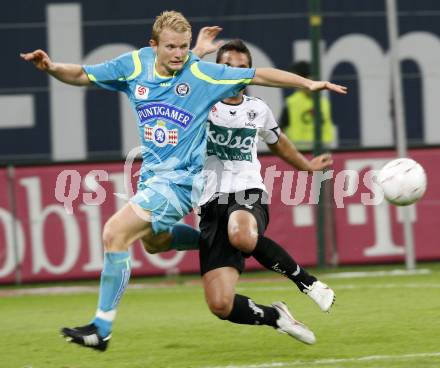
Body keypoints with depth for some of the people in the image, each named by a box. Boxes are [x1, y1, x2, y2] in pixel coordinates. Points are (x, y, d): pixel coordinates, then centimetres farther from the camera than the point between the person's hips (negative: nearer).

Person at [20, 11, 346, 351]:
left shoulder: (202, 74, -14)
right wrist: (51, 67, -11)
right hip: (153, 172, 7)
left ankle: (102, 328, -15)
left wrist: (309, 83, -11)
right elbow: (82, 75, 8)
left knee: (116, 233, -19)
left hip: (181, 178, -7)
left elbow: (259, 75, -7)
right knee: (153, 239, 29)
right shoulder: (134, 65, -3)